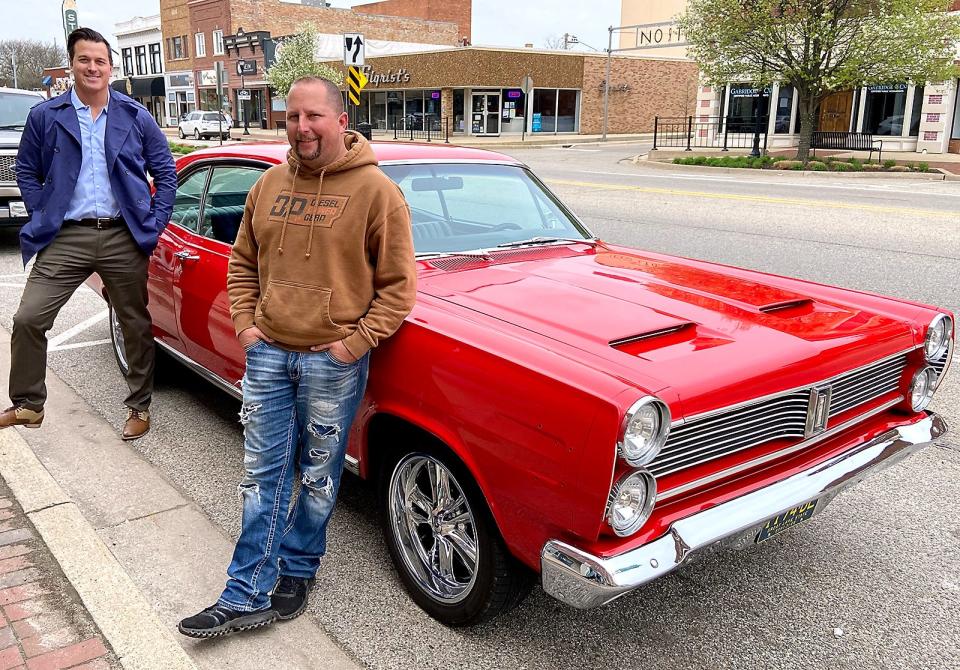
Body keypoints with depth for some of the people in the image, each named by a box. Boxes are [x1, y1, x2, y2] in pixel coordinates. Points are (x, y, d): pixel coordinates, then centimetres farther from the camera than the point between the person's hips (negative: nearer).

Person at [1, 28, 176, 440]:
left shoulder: (136, 117, 4)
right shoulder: (45, 116, 4)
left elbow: (166, 172, 8)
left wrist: (154, 224, 0)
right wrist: (41, 216, 2)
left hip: (124, 239, 0)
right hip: (66, 238, 1)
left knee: (135, 325, 7)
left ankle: (140, 408, 22)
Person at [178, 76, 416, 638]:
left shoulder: (376, 190, -9)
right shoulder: (269, 186, 7)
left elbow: (399, 284, -8)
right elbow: (244, 264, 17)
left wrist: (356, 343, -13)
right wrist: (246, 323, 4)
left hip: (333, 361, -4)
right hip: (268, 352, 4)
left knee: (318, 477, 12)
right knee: (263, 476, 9)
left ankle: (297, 570, 33)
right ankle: (247, 596, 18)